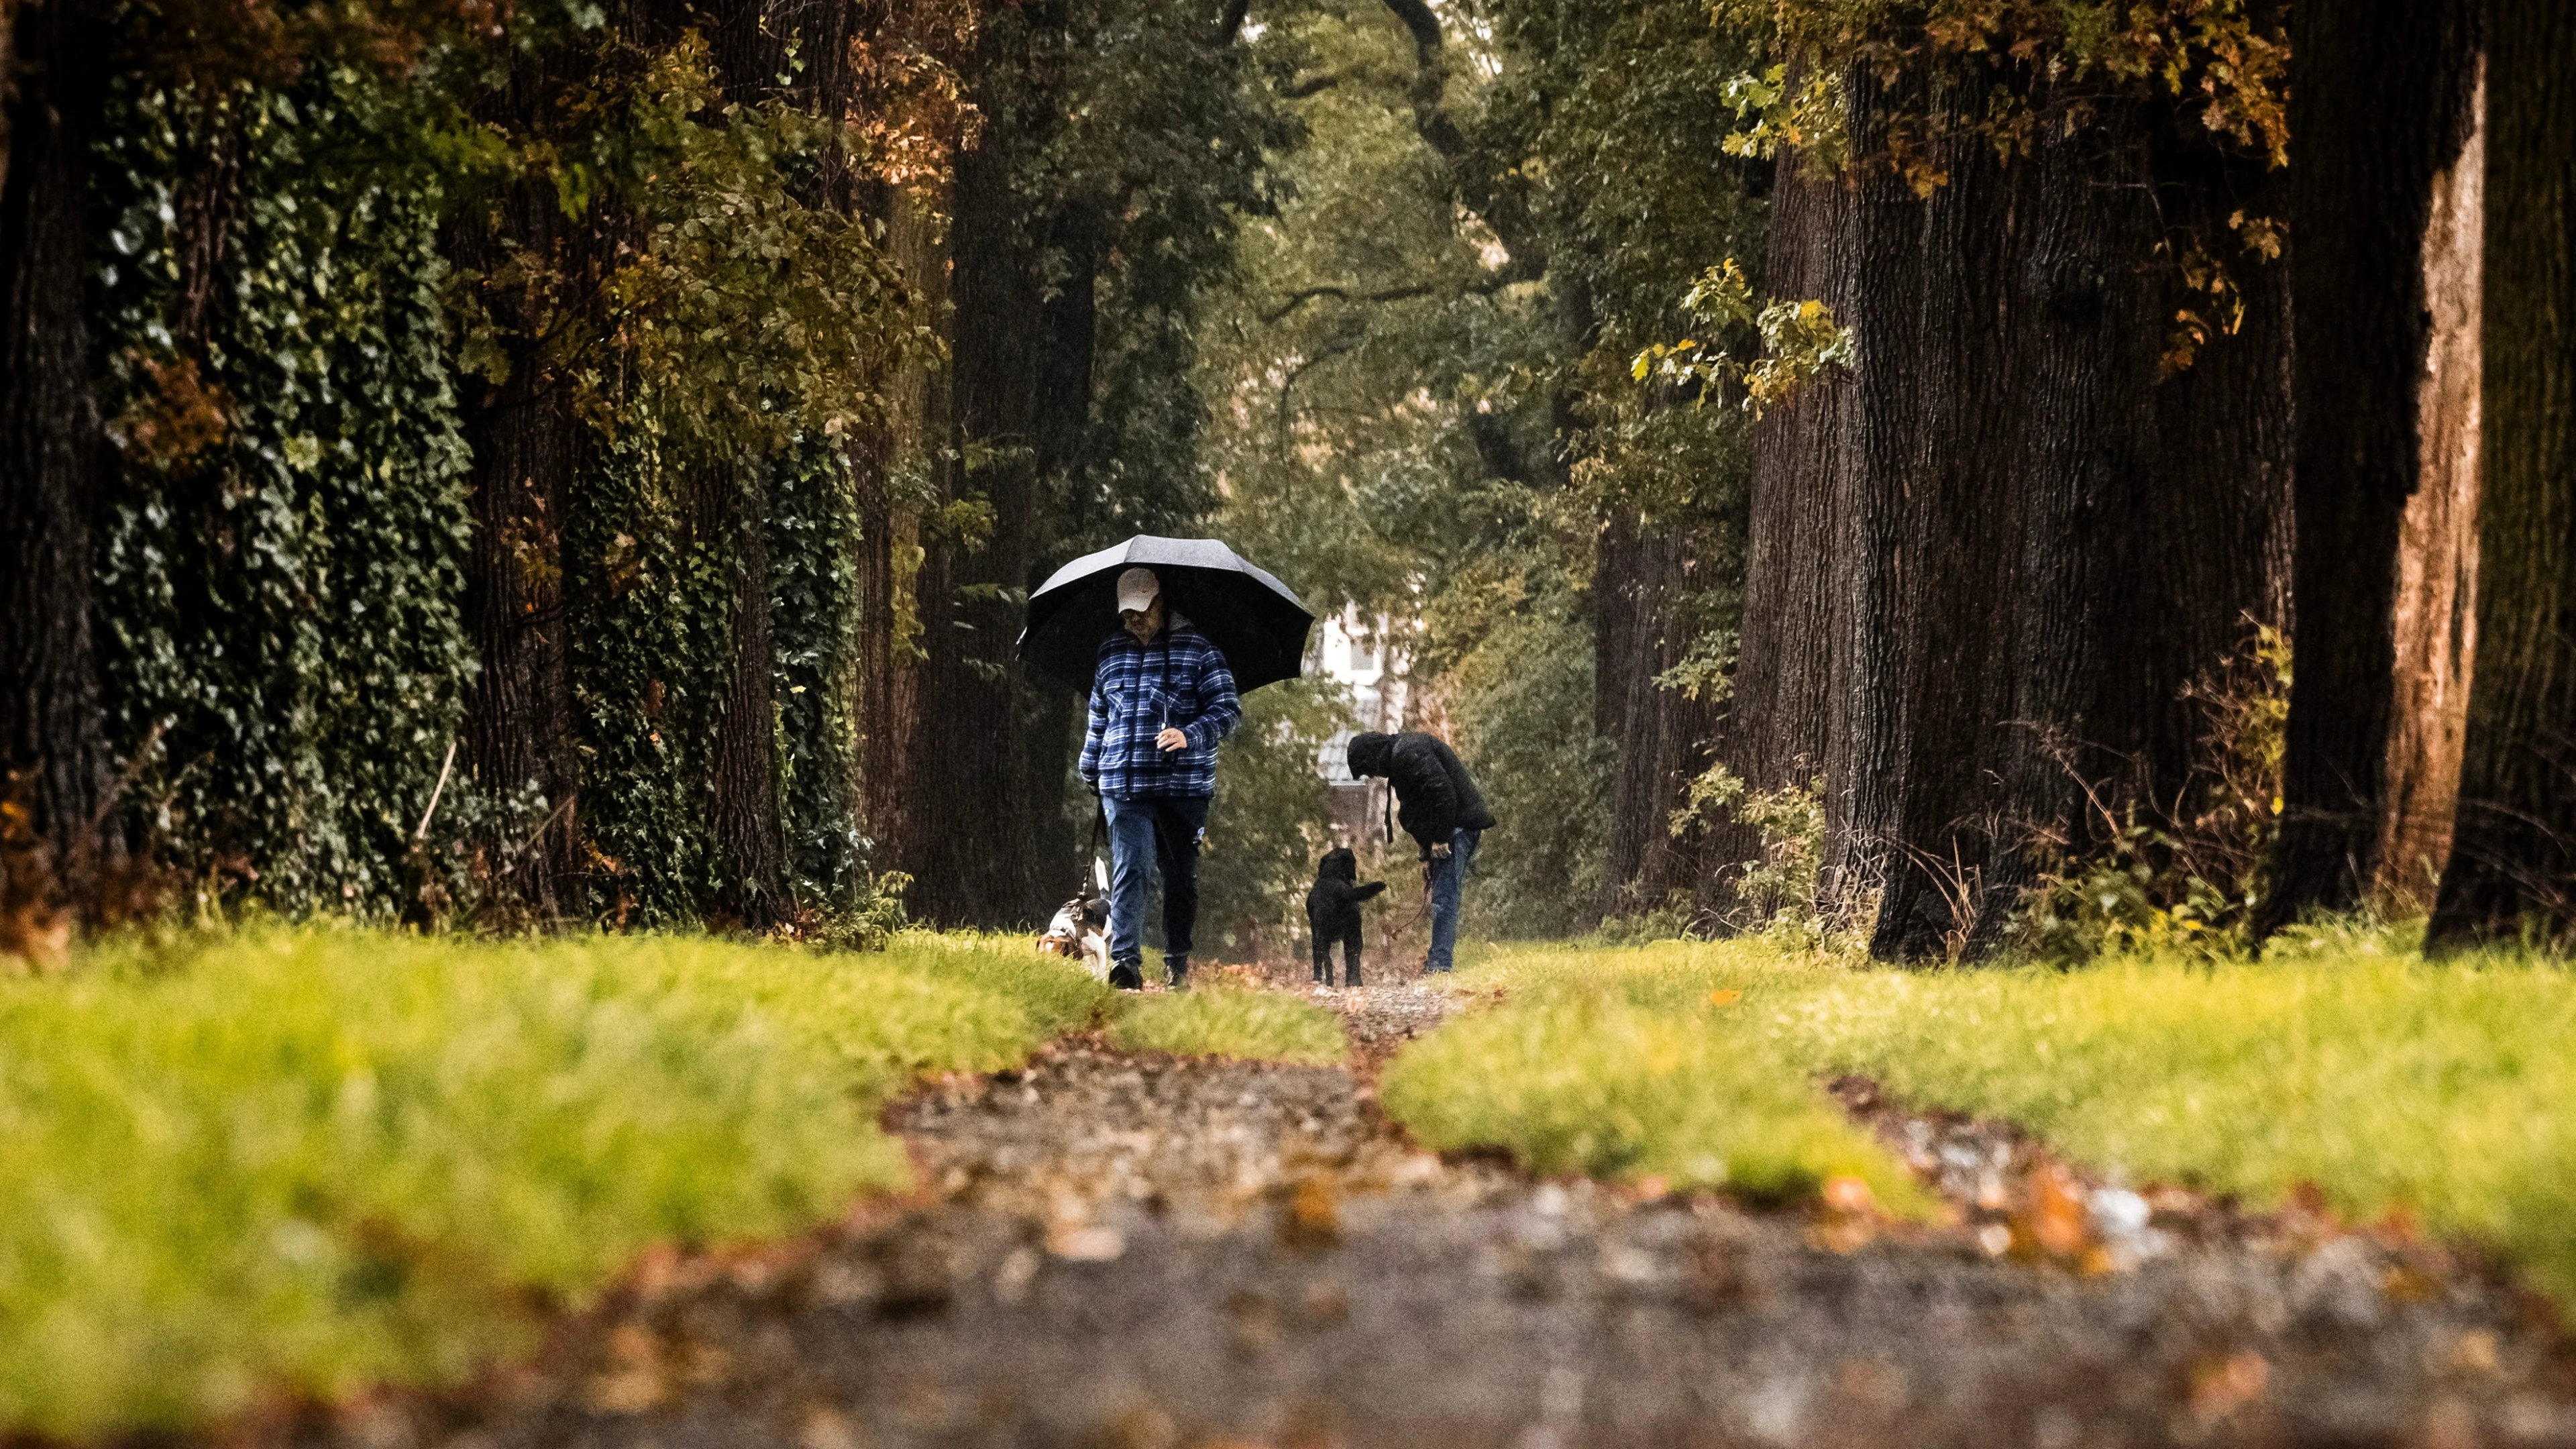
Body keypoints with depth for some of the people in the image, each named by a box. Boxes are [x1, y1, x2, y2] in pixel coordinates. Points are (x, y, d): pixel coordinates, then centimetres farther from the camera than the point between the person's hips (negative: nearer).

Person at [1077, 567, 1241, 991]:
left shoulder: (1197, 648, 2)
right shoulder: (1111, 652, 14)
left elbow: (1228, 706, -3)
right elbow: (1098, 717, 25)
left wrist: (1191, 736, -20)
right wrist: (1089, 773, 27)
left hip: (1184, 785, -2)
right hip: (1123, 787, 2)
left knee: (1182, 876, 6)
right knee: (1128, 871, -10)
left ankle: (1178, 962, 18)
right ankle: (1125, 961, -16)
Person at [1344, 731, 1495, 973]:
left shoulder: (1407, 751, -13)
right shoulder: (1397, 759, 22)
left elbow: (1442, 790, -23)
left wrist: (1441, 838, -18)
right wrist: (1427, 856, 20)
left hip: (1459, 824, -11)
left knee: (1443, 897, -12)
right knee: (1442, 897, 12)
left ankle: (1440, 964, -15)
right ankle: (1439, 960, 15)